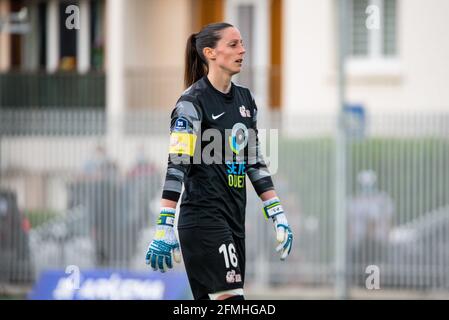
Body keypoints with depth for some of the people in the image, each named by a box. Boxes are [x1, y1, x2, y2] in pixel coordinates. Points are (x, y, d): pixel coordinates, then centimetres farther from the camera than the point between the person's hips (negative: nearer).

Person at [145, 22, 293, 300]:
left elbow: (254, 162, 19)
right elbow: (176, 166, -16)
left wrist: (277, 214, 14)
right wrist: (164, 227, -22)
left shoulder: (246, 100, 13)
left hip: (234, 219, 8)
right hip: (203, 219, -8)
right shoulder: (193, 102, -10)